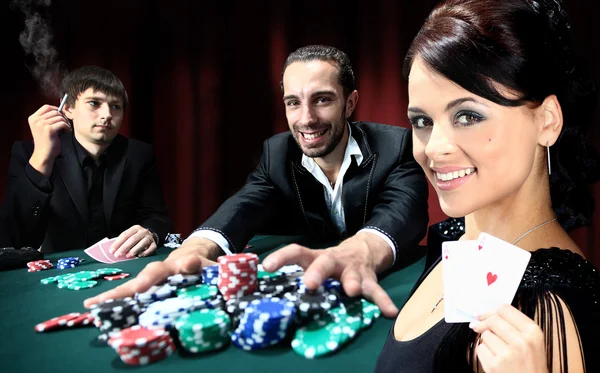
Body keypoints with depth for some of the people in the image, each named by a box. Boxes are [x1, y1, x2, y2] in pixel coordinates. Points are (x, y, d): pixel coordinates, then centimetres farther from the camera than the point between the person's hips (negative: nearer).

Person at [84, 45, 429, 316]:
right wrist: (193, 252, -41)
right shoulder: (277, 153, -3)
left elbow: (405, 210, -28)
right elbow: (243, 207, -18)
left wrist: (360, 253, -51)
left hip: (385, 285, -2)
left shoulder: (398, 146, -10)